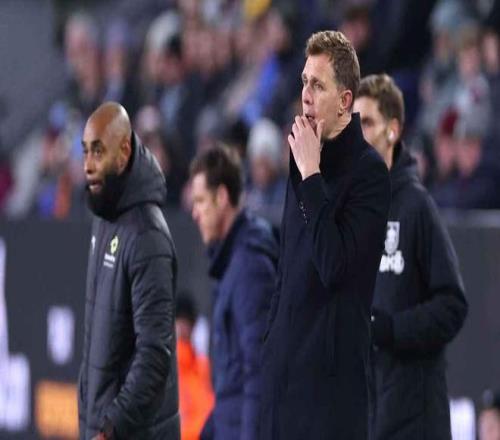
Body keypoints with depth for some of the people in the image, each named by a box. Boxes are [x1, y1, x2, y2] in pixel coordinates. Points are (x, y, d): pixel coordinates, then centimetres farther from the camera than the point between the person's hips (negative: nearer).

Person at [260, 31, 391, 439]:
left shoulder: (369, 171, -10)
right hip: (286, 365, 7)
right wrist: (272, 338, 17)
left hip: (334, 369, -7)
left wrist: (311, 174, -17)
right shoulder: (302, 156, 14)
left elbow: (335, 266, -20)